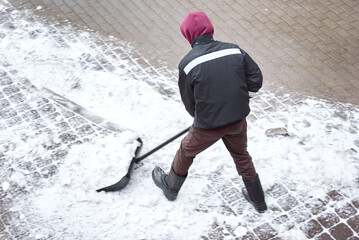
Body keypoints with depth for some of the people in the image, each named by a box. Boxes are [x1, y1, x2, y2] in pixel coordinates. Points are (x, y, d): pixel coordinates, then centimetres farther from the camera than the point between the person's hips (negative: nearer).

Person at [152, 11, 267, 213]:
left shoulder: (188, 64, -17)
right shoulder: (235, 50, -9)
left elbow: (189, 104, -5)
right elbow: (256, 80, -4)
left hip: (208, 126, -3)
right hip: (238, 119, 3)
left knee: (186, 151, 25)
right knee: (241, 155, 28)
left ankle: (171, 186, 49)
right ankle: (258, 200, 43)